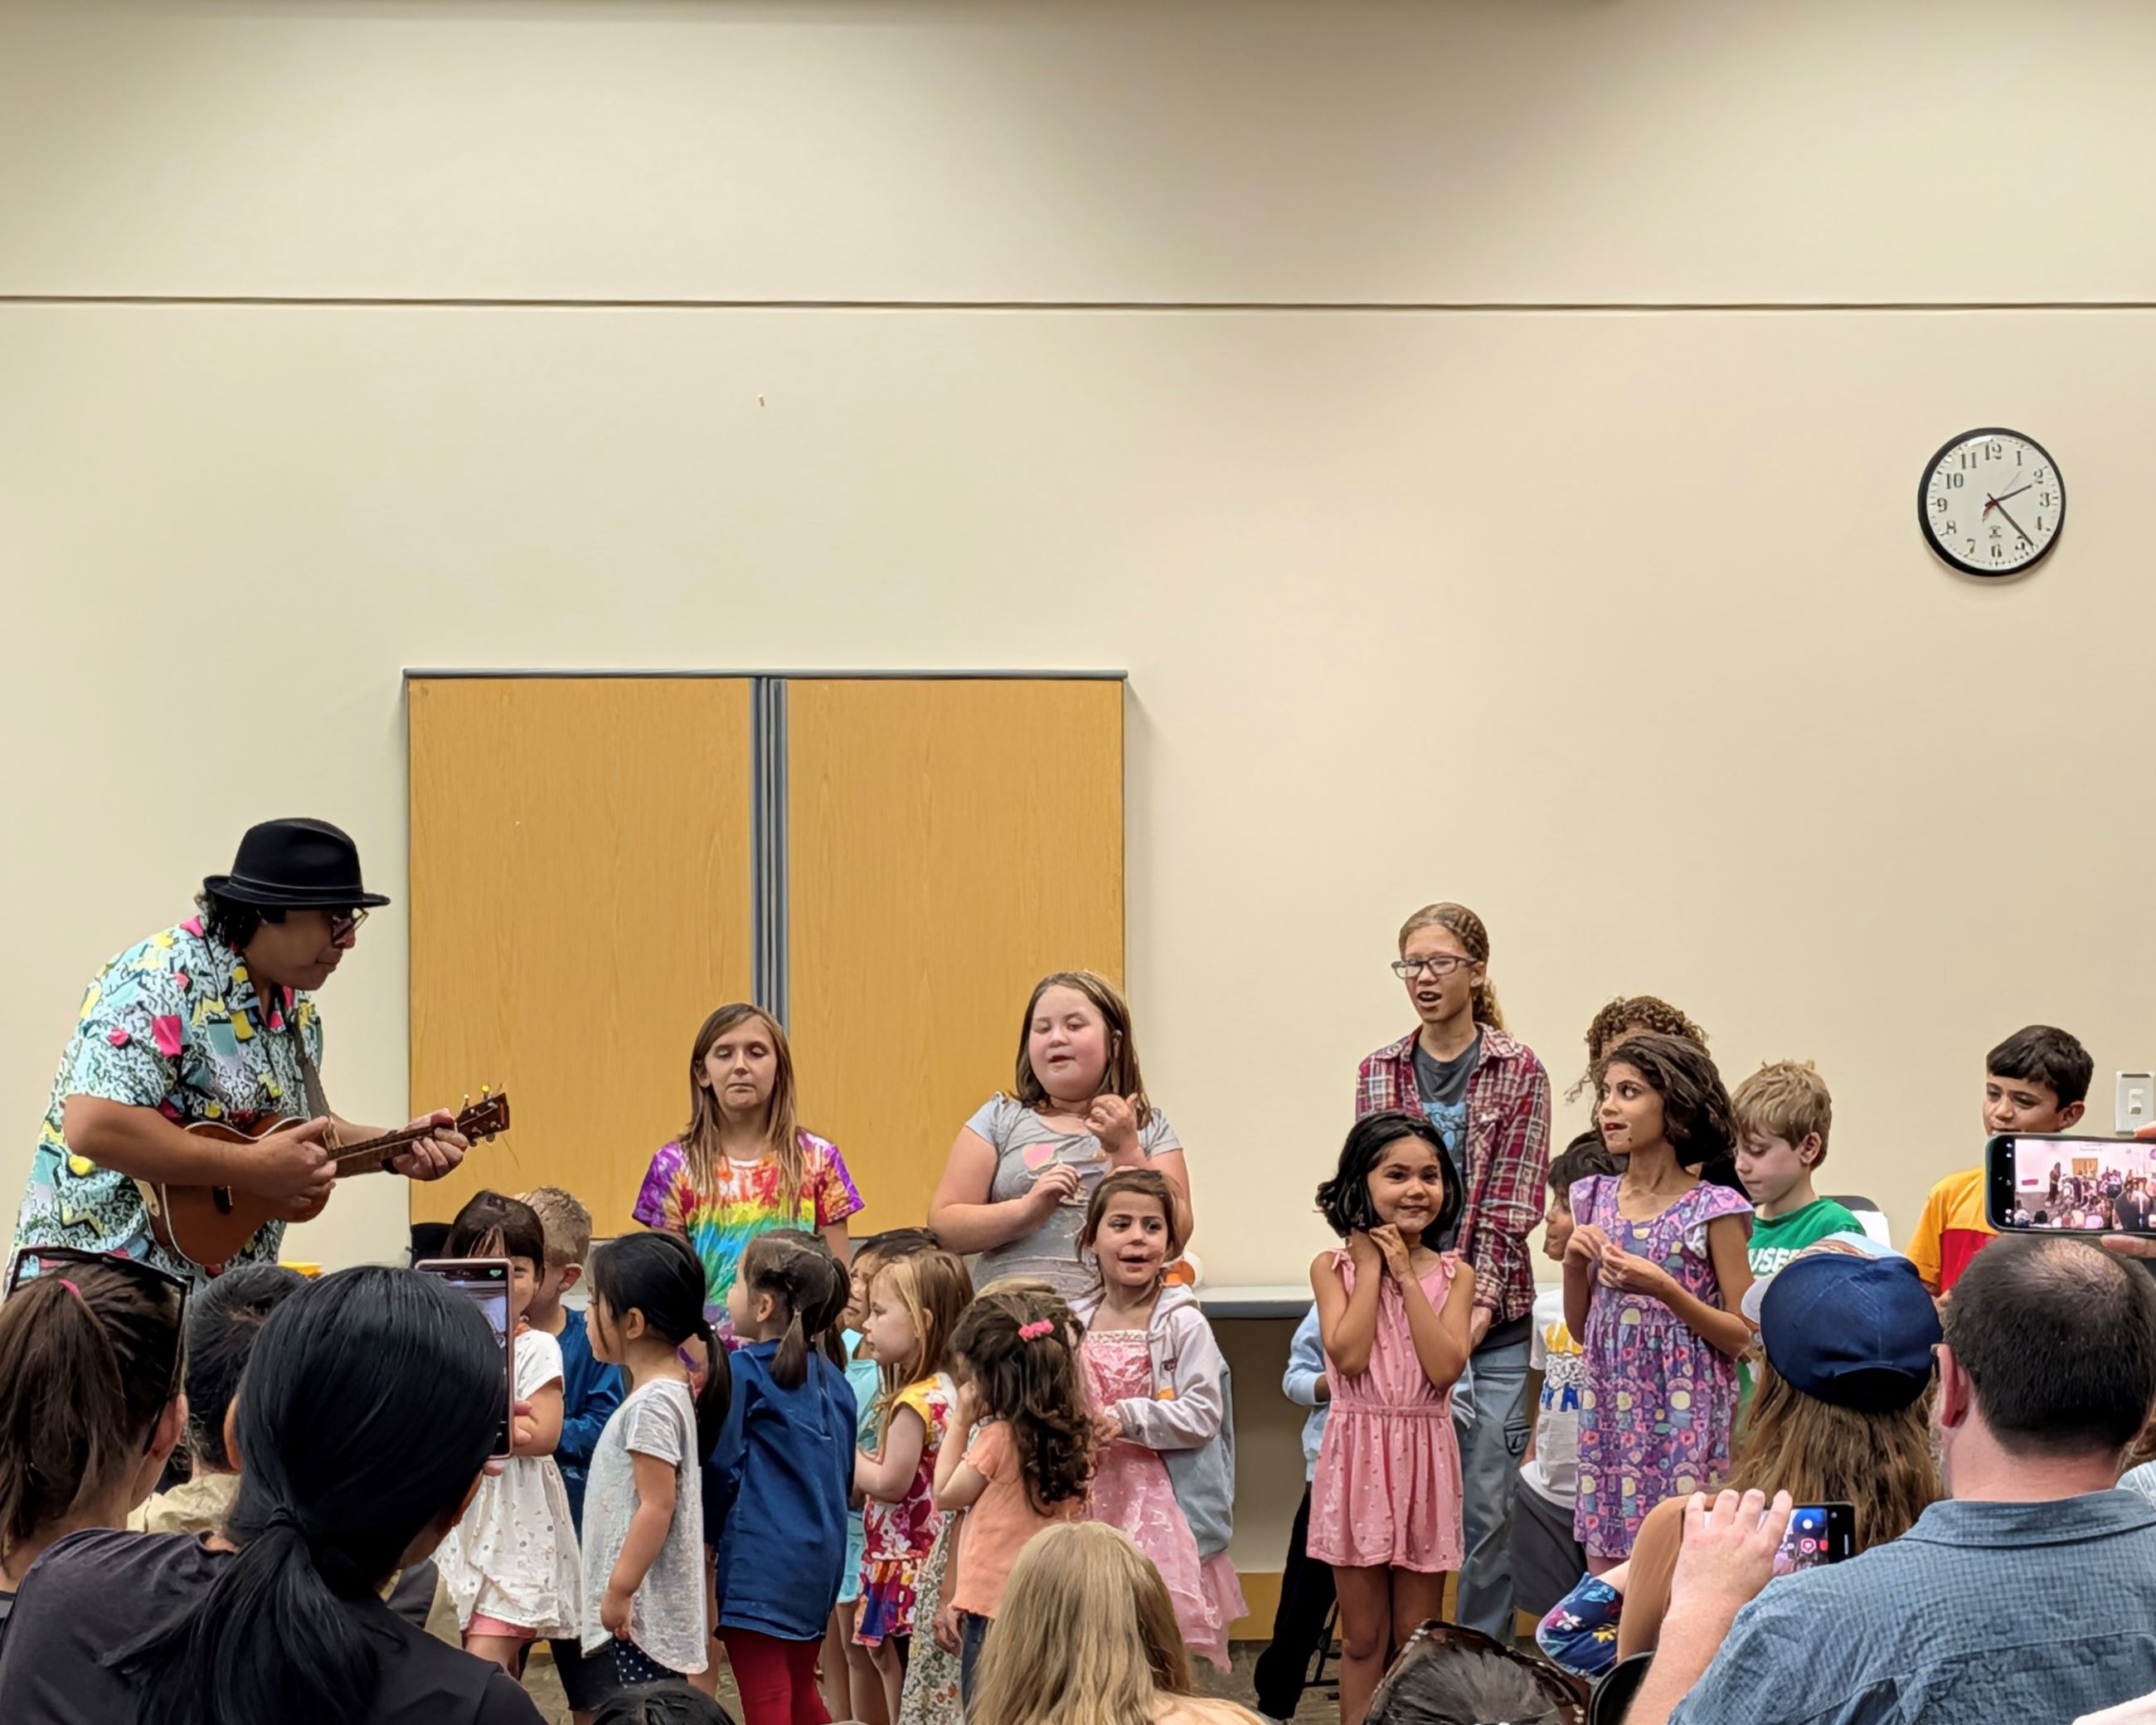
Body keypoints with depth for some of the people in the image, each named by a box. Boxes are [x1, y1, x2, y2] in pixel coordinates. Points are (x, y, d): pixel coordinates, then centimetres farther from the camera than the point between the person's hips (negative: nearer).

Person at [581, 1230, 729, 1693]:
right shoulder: (666, 1390, 12)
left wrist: (620, 1590, -19)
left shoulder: (652, 1403, -18)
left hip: (643, 1604, -10)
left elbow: (657, 1507, -22)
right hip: (649, 1602, 10)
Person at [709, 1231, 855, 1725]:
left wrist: (709, 1529, 7)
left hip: (762, 1559, -8)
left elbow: (720, 1463, -7)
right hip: (820, 1555, 8)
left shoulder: (745, 1369, -10)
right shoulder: (829, 1375, 10)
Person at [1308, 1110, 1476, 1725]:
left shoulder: (1453, 1274, 3)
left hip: (1424, 1456, 1)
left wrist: (1406, 1274, -10)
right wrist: (1371, 1265, -8)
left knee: (1417, 1637, 7)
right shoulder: (1333, 1267, 0)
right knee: (1362, 1637, 7)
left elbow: (1445, 1367, -12)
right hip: (1358, 1455, -1)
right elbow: (1349, 1356, -15)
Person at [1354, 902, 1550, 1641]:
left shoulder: (1518, 1072, 0)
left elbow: (1511, 1205, -4)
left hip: (1490, 1316, -2)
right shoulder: (1379, 1072, 10)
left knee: (1488, 1506, -1)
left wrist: (1481, 1303, -13)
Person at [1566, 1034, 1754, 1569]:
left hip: (1683, 1420, -5)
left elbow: (1745, 1338, -8)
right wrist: (1574, 1263, -2)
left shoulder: (1712, 1209, -7)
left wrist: (1663, 1288, -19)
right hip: (1610, 1414, 5)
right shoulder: (1596, 1199, 9)